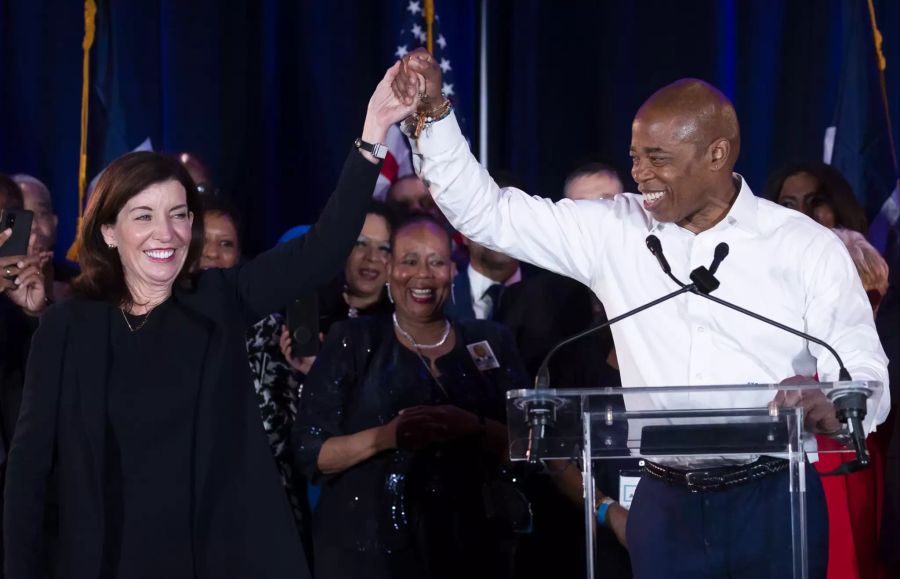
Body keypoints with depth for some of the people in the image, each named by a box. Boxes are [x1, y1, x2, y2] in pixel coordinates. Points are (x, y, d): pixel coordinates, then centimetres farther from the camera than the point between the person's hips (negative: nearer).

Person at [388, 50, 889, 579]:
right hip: (666, 506, 2)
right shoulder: (614, 232, 6)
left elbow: (866, 379, -4)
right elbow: (485, 212, 9)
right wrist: (434, 114, -3)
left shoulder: (809, 247, -2)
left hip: (774, 504, -2)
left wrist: (826, 406, -27)